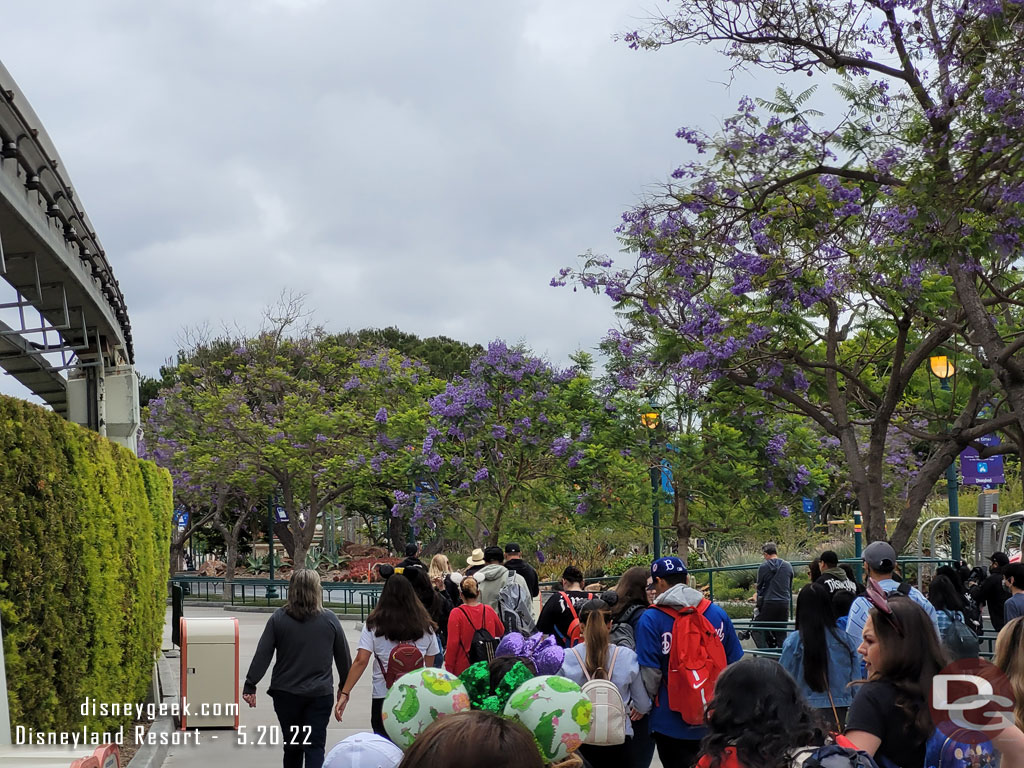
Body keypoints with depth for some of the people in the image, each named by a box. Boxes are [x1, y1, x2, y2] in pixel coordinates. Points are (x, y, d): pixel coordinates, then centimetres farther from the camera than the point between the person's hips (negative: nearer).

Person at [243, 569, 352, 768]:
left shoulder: (278, 618, -4)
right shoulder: (330, 619, -2)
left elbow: (262, 655, -6)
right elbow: (343, 656, 6)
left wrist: (250, 685, 0)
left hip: (286, 693, 1)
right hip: (320, 693, -1)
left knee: (292, 746, 17)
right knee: (315, 748, -1)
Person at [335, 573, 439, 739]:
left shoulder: (374, 625, -2)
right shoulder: (425, 627, 4)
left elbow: (360, 662, -8)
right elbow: (429, 666, 9)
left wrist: (344, 693, -8)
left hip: (383, 697, -1)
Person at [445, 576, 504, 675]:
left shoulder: (456, 614, -12)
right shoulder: (489, 610, 0)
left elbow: (452, 643, -11)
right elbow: (500, 632, 16)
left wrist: (448, 668, -4)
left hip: (463, 670, -4)